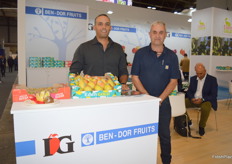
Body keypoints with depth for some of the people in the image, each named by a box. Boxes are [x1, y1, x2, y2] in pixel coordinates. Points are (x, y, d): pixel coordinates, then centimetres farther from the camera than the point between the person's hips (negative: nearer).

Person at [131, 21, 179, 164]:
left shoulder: (171, 56, 1)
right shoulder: (140, 53, -1)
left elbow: (173, 81, 0)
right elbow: (135, 77, -5)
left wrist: (160, 98, -12)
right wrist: (148, 97, -13)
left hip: (163, 101, 1)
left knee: (165, 135, 11)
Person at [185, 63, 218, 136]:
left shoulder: (212, 79, -3)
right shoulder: (193, 78, 10)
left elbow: (214, 95, -8)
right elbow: (189, 91, 11)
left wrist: (202, 99, -23)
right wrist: (192, 98, -12)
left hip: (205, 100, -4)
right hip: (193, 99, 4)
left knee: (205, 108, -38)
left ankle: (201, 126, -10)